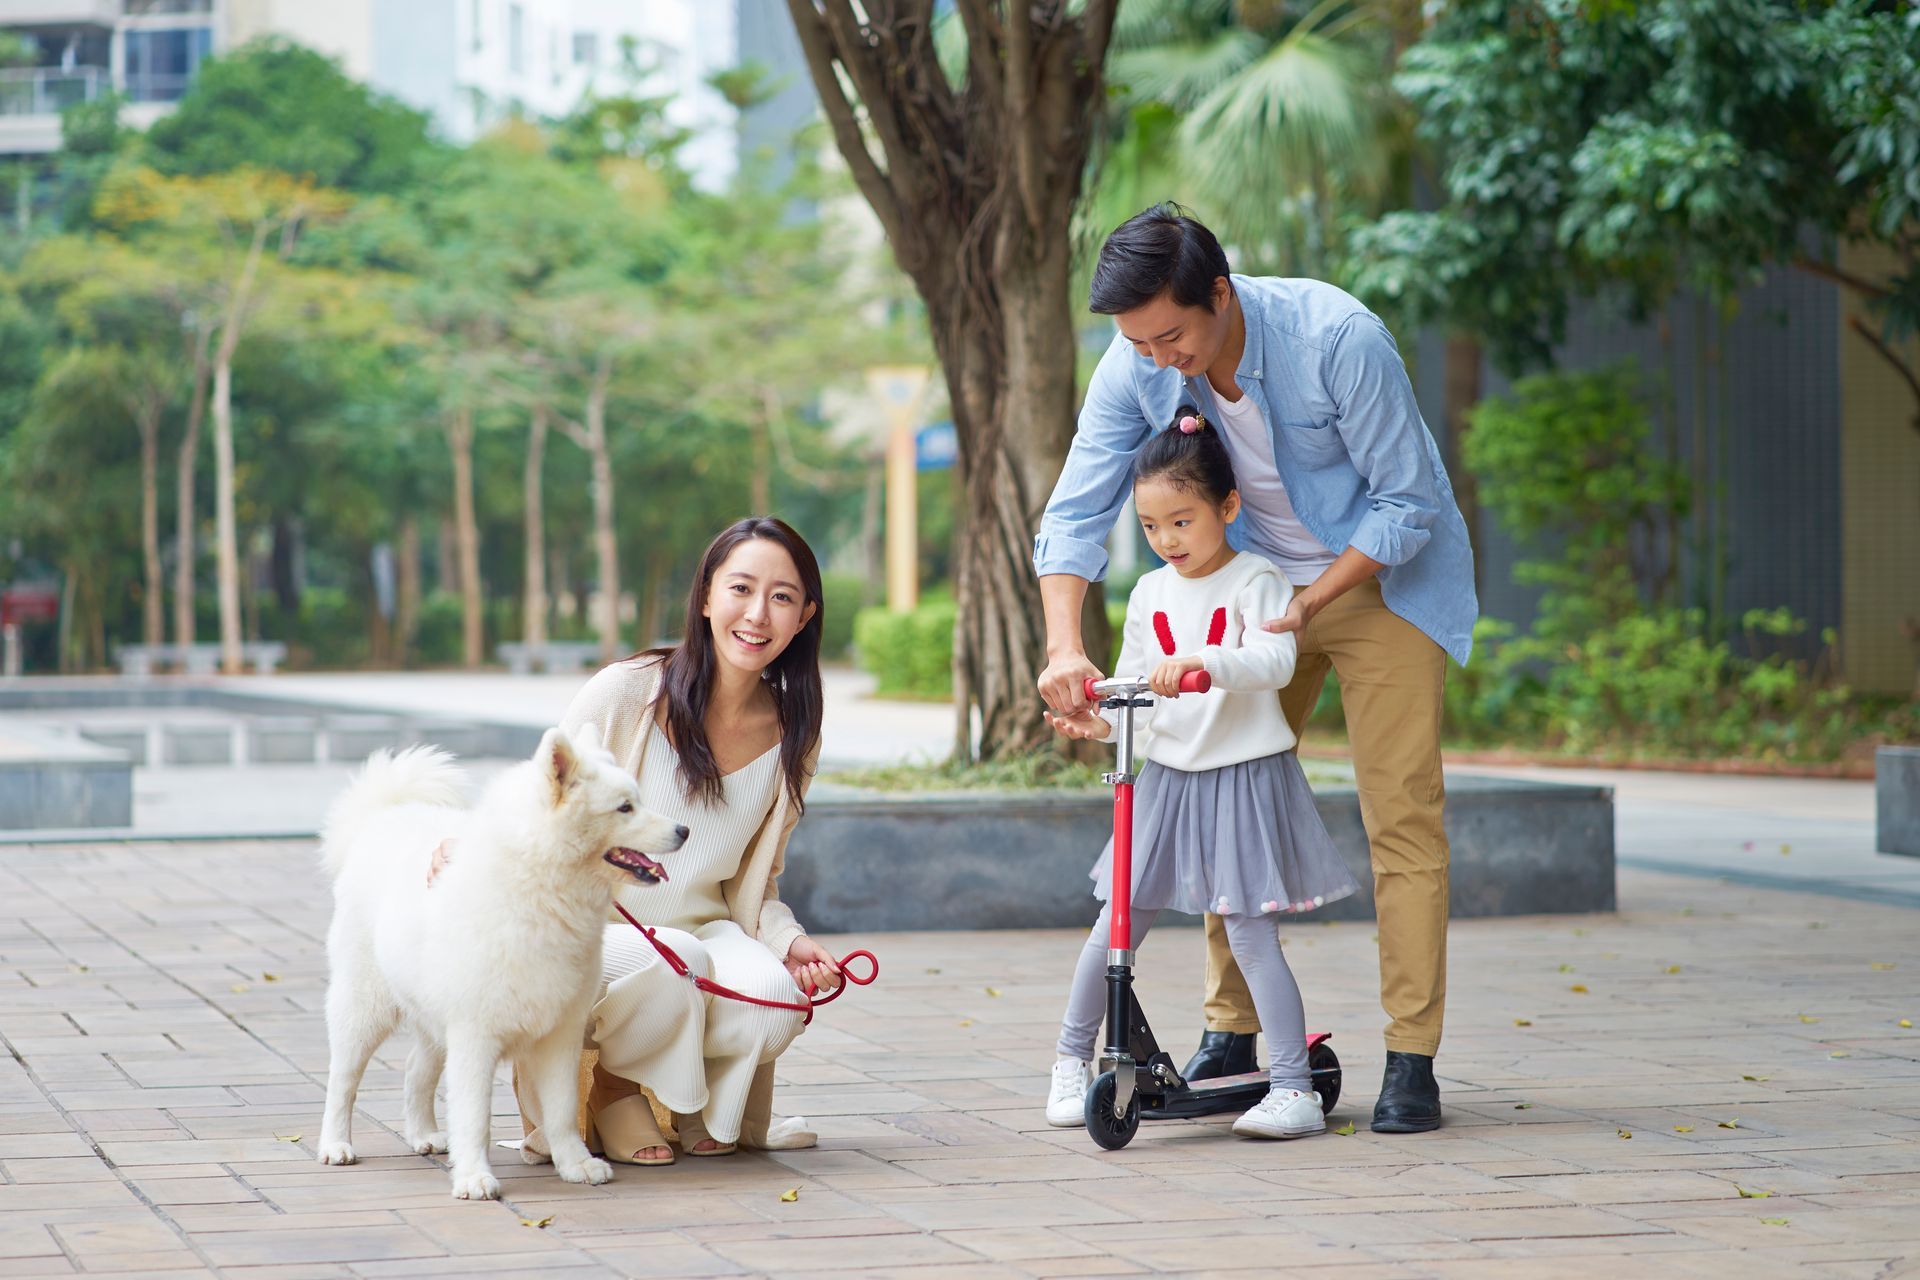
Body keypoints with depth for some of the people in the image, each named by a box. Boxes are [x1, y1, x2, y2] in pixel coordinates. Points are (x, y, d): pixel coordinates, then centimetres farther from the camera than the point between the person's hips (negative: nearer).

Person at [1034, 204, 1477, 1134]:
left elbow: (1407, 504, -22)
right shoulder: (1136, 367, -17)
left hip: (1382, 576, -5)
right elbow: (1075, 510, -14)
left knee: (1400, 813, -10)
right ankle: (1229, 1034, 12)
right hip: (1254, 586, 5)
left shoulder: (1337, 338, -30)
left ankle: (1411, 1056, -8)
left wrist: (1308, 605, -28)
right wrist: (1065, 646, -29)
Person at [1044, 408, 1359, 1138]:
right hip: (1166, 775, 5)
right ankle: (1072, 1058, 24)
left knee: (1250, 934, -9)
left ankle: (1295, 1087, -6)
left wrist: (1204, 662, -41)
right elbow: (1132, 683, 13)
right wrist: (1097, 719, -8)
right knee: (1117, 924, 7)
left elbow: (1275, 659, -24)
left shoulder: (1254, 582, -8)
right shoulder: (1150, 594, 9)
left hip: (1244, 778, -5)